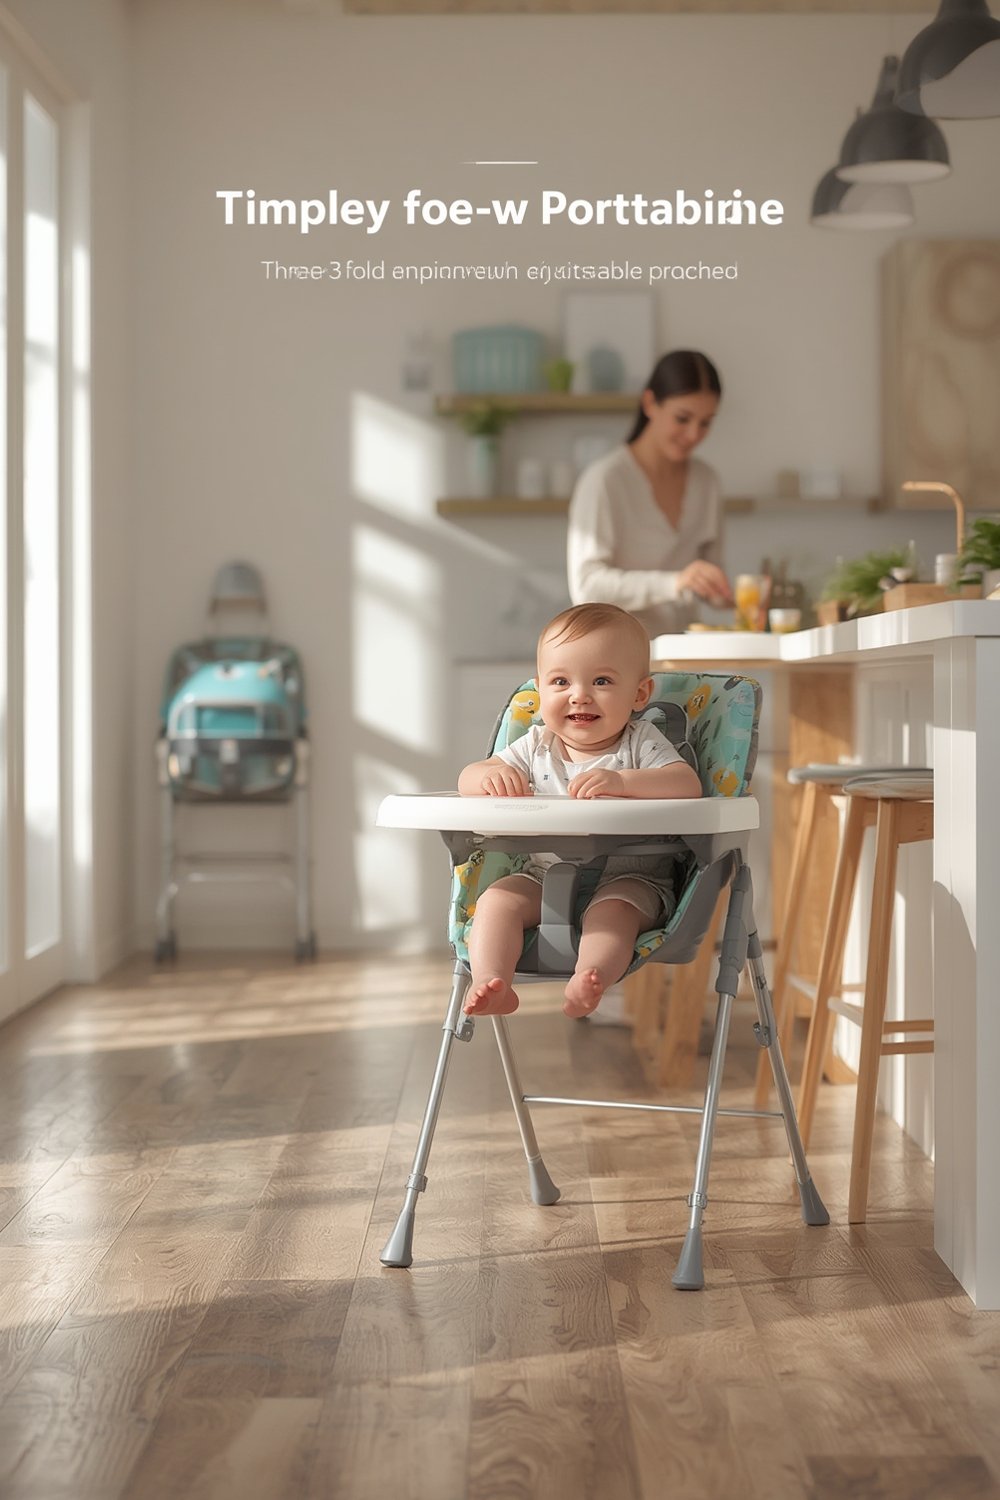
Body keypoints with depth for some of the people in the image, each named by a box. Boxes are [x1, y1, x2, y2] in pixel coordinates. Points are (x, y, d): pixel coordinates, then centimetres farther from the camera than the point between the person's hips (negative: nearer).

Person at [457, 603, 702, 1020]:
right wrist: (490, 775, -22)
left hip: (629, 881, -4)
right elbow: (467, 781, 4)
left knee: (610, 910, -34)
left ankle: (588, 980, -53)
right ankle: (491, 986, -31)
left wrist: (620, 781, -38)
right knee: (497, 899, -19)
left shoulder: (641, 743, -4)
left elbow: (687, 785, -22)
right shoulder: (536, 747, 6)